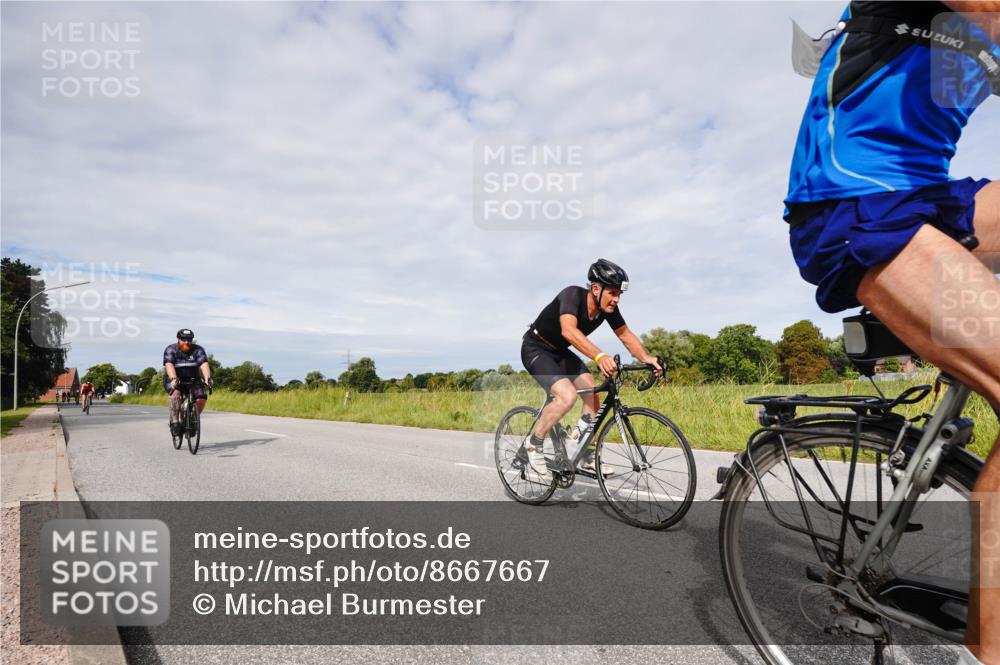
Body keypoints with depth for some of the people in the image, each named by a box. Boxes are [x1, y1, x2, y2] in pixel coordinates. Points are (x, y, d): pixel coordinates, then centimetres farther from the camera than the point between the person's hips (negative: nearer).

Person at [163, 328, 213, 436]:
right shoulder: (170, 350, -11)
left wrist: (207, 378, -40)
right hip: (174, 381, -2)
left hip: (192, 380, 2)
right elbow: (169, 365, -27)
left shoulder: (198, 350, -7)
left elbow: (204, 364, -22)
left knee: (202, 398, -20)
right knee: (176, 392, -34)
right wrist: (173, 379, -46)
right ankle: (174, 422, -24)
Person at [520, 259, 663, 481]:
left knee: (594, 397, -1)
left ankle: (587, 457, 15)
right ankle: (533, 445, -6)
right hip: (535, 349, -8)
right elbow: (568, 331, -49)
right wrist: (599, 356, -62)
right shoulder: (572, 295, -32)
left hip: (560, 352, 8)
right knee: (567, 395, -27)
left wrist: (646, 358, -21)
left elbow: (626, 335, -3)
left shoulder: (608, 307, -11)